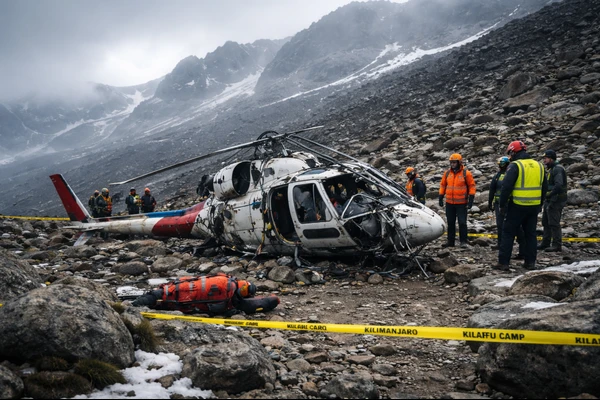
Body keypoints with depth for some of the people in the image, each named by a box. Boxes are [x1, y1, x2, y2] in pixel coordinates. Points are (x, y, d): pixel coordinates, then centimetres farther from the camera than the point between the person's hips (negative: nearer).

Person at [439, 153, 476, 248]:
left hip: (461, 203, -4)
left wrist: (470, 200, -9)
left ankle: (463, 241, 6)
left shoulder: (466, 173, -6)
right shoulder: (447, 173, 5)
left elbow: (472, 186, -4)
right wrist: (441, 198, 8)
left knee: (462, 222, -3)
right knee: (450, 223, 10)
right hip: (449, 203, 4)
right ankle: (450, 241, 18)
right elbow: (442, 185, 12)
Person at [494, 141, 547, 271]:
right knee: (530, 234, 14)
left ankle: (503, 263, 0)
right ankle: (530, 262, 16)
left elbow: (506, 187, -17)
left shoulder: (515, 165, -11)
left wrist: (502, 205, -8)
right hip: (534, 206, 6)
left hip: (517, 206, -6)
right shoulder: (539, 165, 10)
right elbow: (545, 187, 16)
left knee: (508, 234, 1)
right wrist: (540, 204, 23)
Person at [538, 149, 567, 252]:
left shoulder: (558, 169, -14)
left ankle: (557, 245, -4)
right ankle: (545, 243, 22)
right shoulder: (550, 169, 18)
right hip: (549, 201, 11)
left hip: (555, 201, -11)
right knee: (546, 222, 14)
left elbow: (558, 185, -26)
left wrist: (549, 195, -27)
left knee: (554, 223, -8)